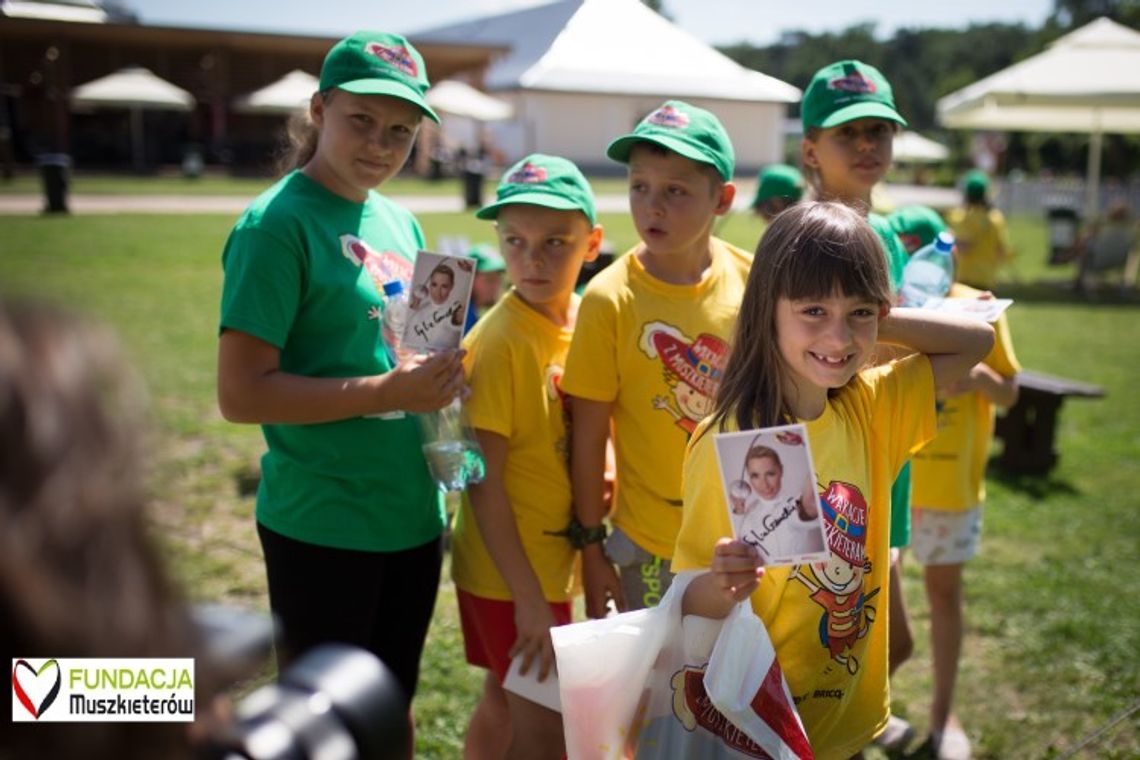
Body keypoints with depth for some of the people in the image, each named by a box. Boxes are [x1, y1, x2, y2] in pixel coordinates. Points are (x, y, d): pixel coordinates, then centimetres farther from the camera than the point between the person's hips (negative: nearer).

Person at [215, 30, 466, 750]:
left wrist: (439, 372, -1)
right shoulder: (279, 223, -14)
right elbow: (242, 392, -20)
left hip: (412, 517, 7)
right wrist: (389, 391, -23)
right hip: (323, 527, -7)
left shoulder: (400, 222, 8)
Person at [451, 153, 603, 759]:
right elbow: (483, 482, -20)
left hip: (549, 560, 6)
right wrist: (529, 600, -19)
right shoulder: (498, 340, -21)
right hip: (509, 573, -6)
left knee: (503, 705, 22)